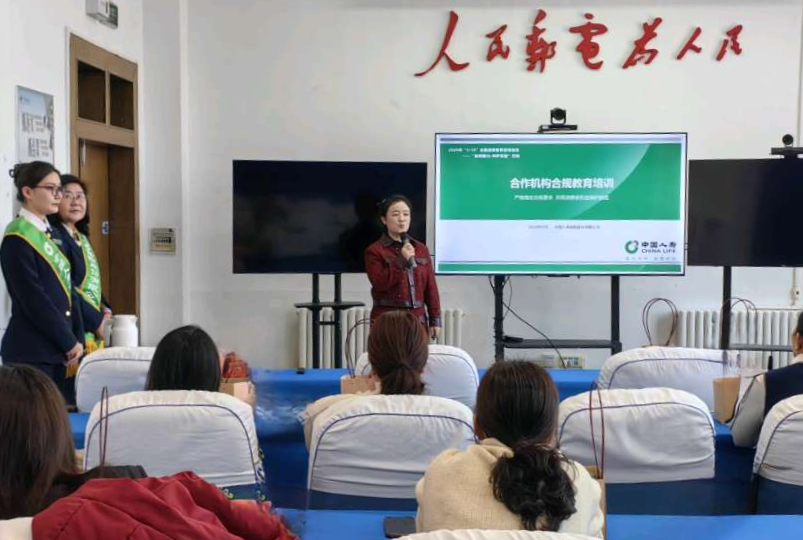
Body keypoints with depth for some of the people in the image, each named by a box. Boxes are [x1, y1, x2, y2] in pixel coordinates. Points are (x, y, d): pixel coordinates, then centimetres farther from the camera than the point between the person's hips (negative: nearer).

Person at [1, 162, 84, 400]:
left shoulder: (50, 234, 14)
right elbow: (33, 300, -16)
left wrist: (76, 340, 5)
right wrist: (70, 343, -10)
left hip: (57, 349, 8)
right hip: (31, 353, -8)